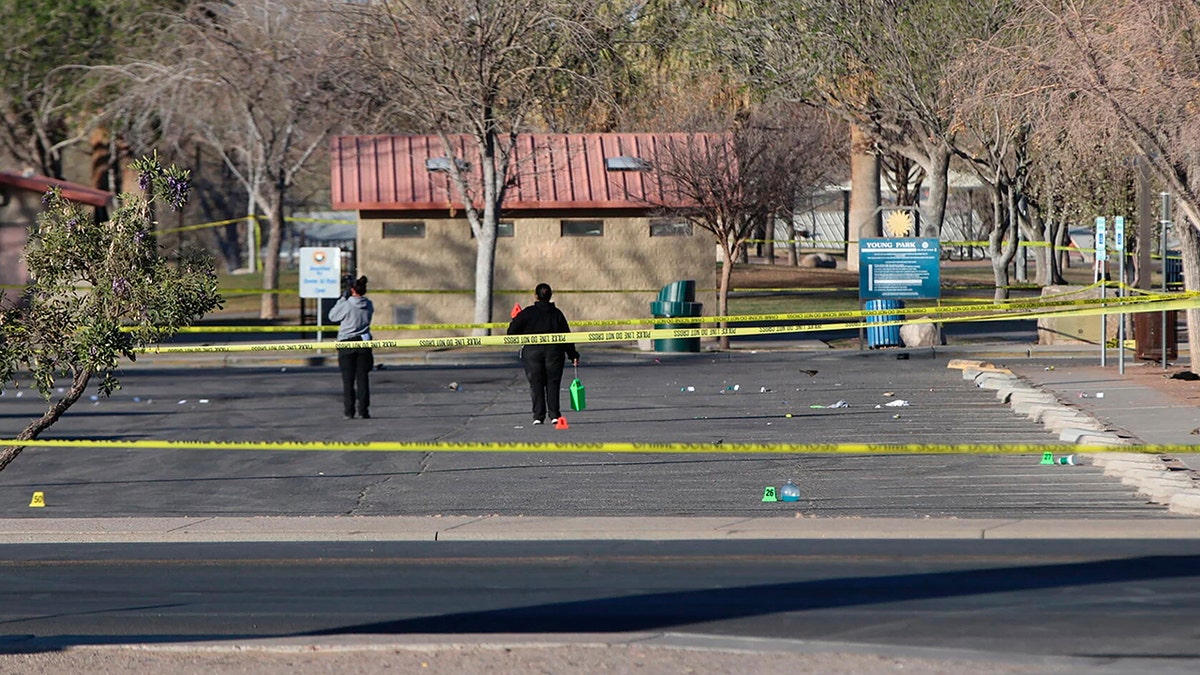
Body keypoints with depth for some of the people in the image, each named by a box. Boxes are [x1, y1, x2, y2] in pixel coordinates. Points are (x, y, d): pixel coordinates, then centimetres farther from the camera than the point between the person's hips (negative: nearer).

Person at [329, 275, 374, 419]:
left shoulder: (346, 305, -13)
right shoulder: (369, 305, 0)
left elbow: (332, 316, 0)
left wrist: (343, 298, 3)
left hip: (347, 343, -3)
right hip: (364, 344, 3)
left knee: (348, 380, 3)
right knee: (362, 378, 5)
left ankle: (349, 411, 0)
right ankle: (363, 411, 1)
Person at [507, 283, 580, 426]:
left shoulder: (528, 313, -1)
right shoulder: (556, 313, 6)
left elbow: (512, 332, -2)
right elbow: (566, 335, 7)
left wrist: (514, 321, 20)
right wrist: (573, 355, 12)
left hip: (532, 351, -2)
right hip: (554, 351, 2)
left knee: (536, 383, 1)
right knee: (552, 383, 6)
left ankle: (538, 415, -5)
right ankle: (554, 415, -2)